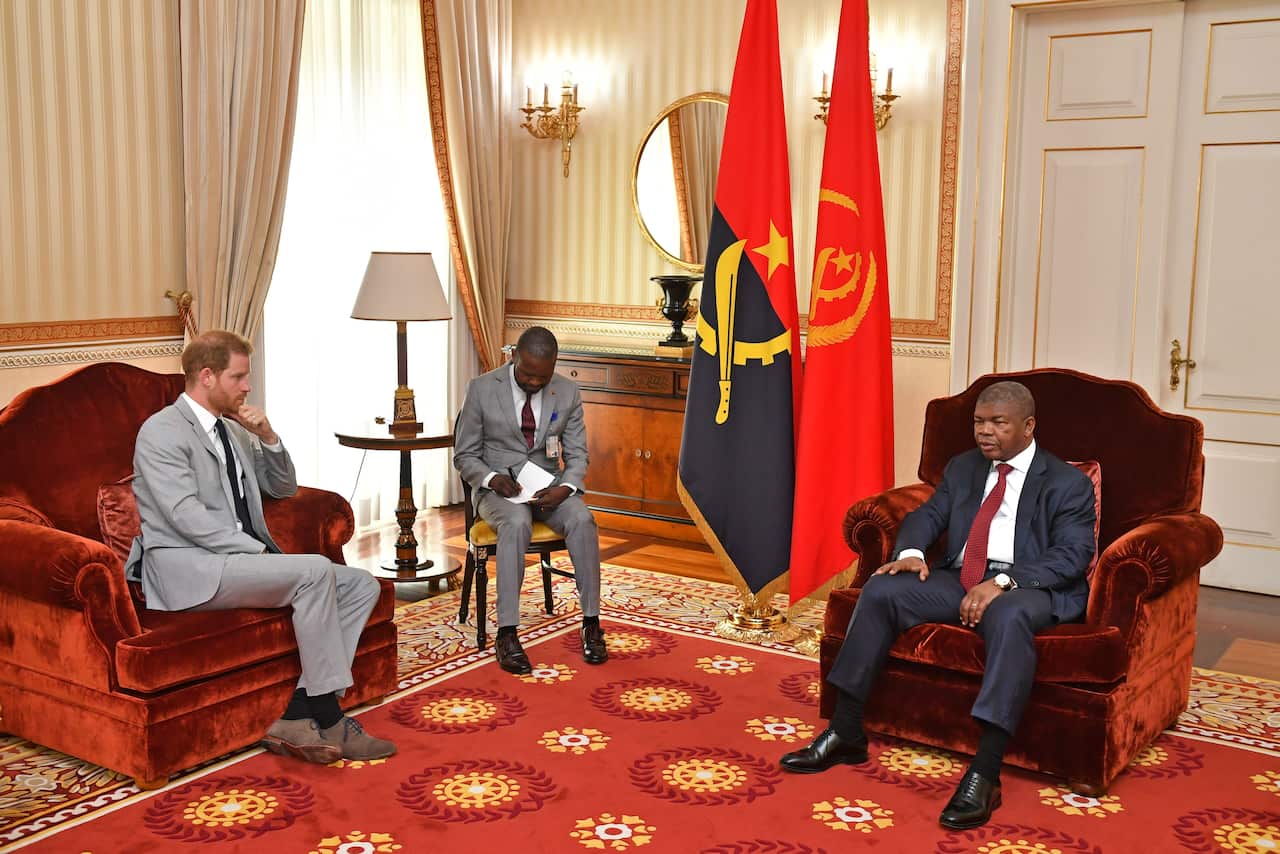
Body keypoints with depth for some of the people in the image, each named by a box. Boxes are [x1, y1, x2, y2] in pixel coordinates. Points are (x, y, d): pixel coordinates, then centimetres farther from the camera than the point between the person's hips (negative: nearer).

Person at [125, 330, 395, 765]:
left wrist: (268, 438, 5)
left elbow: (283, 488, 24)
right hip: (188, 569, -9)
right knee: (314, 570, -29)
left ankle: (298, 716, -15)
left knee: (362, 585, -6)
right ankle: (326, 718, -20)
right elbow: (186, 515, -18)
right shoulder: (162, 431, -7)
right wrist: (260, 550, -19)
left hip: (237, 557, 9)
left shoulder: (233, 430, 18)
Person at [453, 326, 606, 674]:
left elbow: (576, 454, 5)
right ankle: (506, 634, -35)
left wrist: (565, 487, -17)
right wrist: (491, 478, -21)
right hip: (498, 488, -2)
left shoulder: (567, 392, 1)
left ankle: (591, 623, -22)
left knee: (581, 519, -30)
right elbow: (465, 455, 0)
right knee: (517, 522, -37)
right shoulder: (482, 389, -6)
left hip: (548, 486, 3)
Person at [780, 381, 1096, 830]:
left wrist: (1003, 582, -26)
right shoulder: (962, 468, 18)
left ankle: (984, 775, -42)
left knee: (1009, 616, -40)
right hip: (960, 580, 6)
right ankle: (845, 733, -13)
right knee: (881, 589, -18)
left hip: (1028, 589, -5)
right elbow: (926, 515, 14)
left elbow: (1072, 556, -11)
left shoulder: (1068, 484, 0)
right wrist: (910, 552, -12)